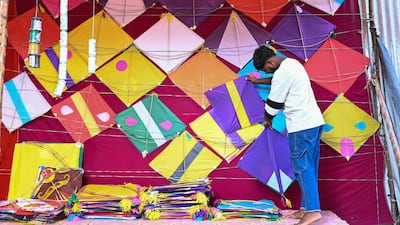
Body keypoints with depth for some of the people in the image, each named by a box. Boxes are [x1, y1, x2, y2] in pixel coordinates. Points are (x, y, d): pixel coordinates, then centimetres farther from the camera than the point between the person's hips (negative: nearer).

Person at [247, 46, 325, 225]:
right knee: (308, 166, 10)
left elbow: (273, 103, -8)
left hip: (301, 125, -10)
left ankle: (312, 210, -8)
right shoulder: (292, 63, 15)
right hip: (314, 122, 10)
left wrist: (267, 119, 10)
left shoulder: (282, 73, -16)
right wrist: (258, 81, 44)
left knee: (302, 167, -7)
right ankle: (305, 208, 16)